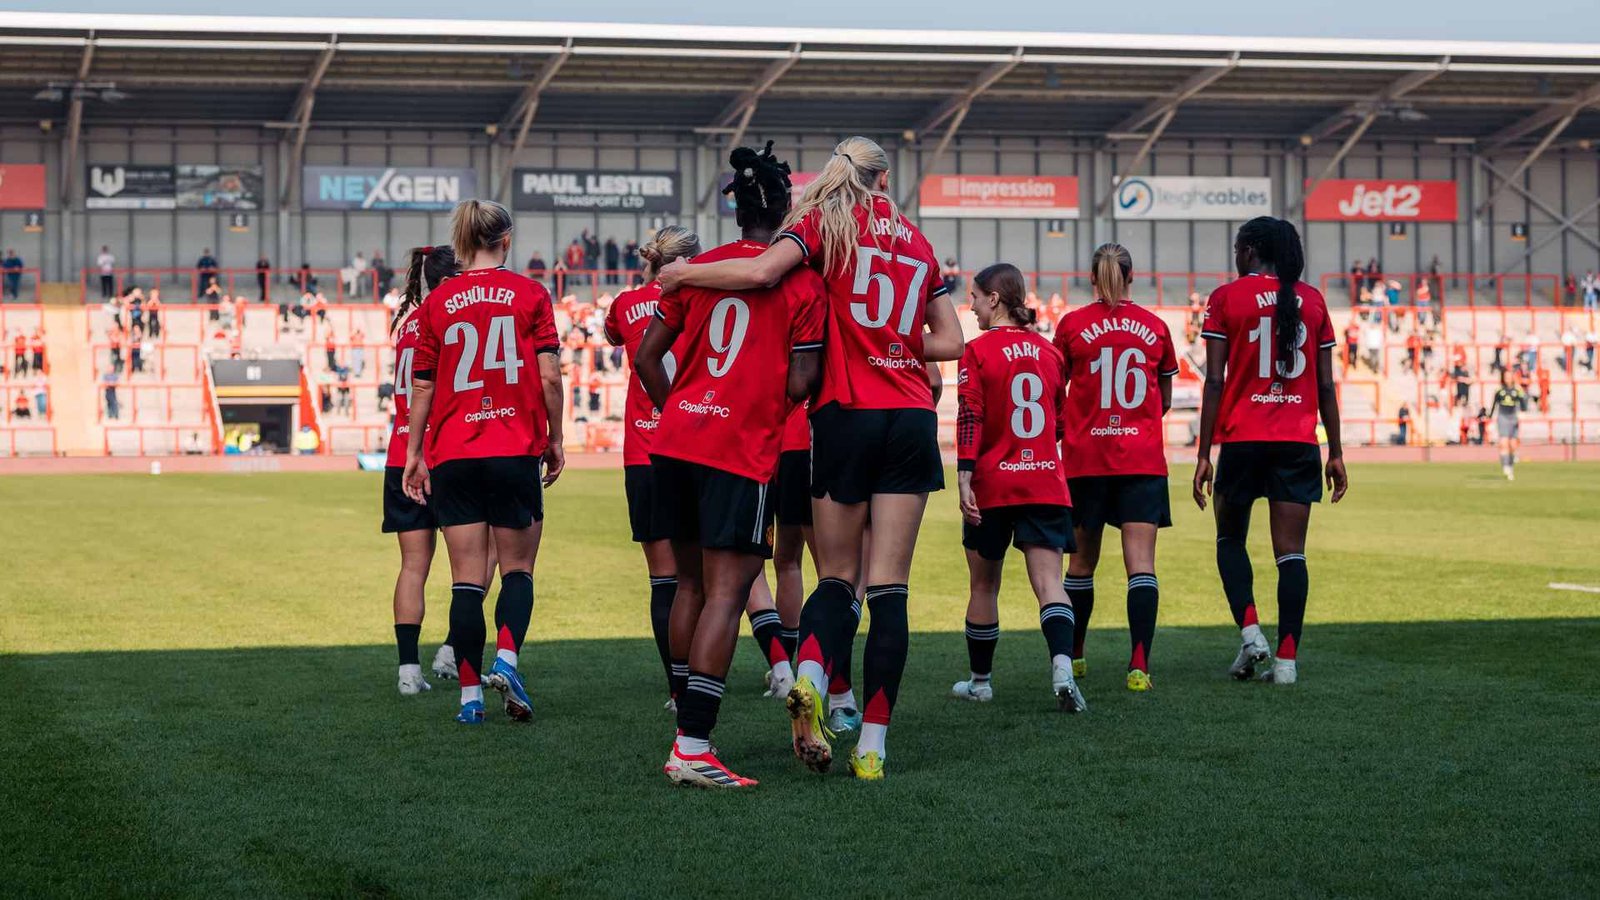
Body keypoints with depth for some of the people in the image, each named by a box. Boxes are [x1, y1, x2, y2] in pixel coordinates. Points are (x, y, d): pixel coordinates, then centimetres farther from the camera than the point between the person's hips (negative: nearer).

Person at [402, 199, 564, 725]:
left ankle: (470, 693, 0)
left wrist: (414, 453, 9)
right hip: (516, 450, -1)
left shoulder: (437, 302, 4)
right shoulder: (530, 294, 0)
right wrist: (555, 438, 5)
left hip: (452, 454, 1)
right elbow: (549, 375, -6)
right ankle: (506, 658, -13)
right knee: (518, 568, 10)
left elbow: (422, 386, 4)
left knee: (467, 578, 4)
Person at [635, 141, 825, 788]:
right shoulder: (803, 283, -4)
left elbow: (647, 356, 10)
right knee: (726, 592, -6)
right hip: (742, 451, -5)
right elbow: (800, 385, -7)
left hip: (674, 442, 6)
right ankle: (693, 748, -13)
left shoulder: (698, 269, 9)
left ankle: (687, 724, 22)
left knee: (691, 583, 16)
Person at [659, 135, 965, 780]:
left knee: (836, 576, 9)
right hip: (912, 419, 2)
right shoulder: (916, 241, 16)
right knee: (889, 586, 0)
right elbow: (951, 342, 16)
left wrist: (683, 274, -3)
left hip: (846, 413, -2)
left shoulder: (823, 222, 3)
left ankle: (809, 678, -20)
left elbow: (759, 272, -16)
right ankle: (872, 745, -4)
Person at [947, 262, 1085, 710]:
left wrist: (964, 479, -14)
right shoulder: (1047, 350, 9)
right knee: (1048, 581, -5)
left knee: (984, 585, 12)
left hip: (993, 485, -3)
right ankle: (1062, 668, -27)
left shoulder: (978, 351, -6)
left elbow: (970, 420, -13)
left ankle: (980, 680, 24)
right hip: (1046, 483, 3)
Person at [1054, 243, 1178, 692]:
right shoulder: (1154, 326, 4)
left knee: (1082, 560, 14)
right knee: (1141, 561, -5)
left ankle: (1073, 655, 26)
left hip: (1085, 458, 0)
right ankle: (1139, 664, -18)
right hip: (1143, 458, 0)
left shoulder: (1073, 324, -2)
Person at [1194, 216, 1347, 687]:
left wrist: (1204, 454, -2)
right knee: (1291, 551, 3)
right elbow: (1326, 385, 7)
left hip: (1242, 438, -2)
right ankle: (1286, 658, -2)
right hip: (1299, 442, 2)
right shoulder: (1311, 299, 8)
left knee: (1230, 539, 15)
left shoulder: (1226, 298, -1)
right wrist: (1336, 452, 13)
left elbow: (1214, 382, -5)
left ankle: (1249, 631, -3)